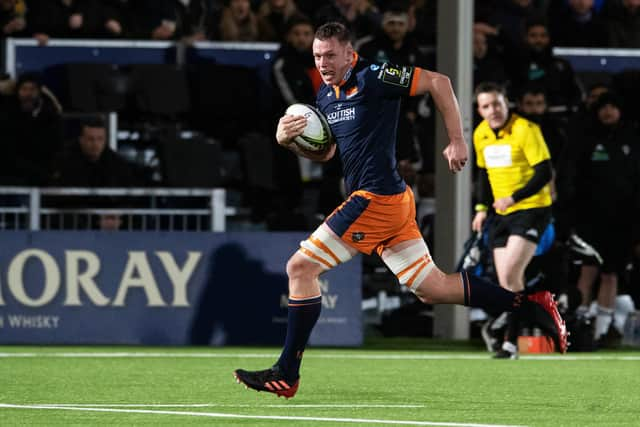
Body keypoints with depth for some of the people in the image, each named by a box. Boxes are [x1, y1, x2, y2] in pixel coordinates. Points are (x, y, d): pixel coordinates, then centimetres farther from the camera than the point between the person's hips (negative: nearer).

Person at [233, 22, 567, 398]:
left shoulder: (372, 77, -11)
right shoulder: (325, 95, 15)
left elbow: (439, 82, -10)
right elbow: (324, 152, 24)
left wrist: (457, 141, -11)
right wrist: (289, 140, 3)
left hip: (376, 198, -10)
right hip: (393, 202, 10)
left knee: (301, 267, -8)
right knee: (431, 289, 11)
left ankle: (286, 376, -5)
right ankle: (534, 304, 13)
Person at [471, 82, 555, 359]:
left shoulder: (525, 130, -14)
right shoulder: (480, 135, 7)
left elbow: (544, 172, -17)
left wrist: (514, 198, -23)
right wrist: (482, 207, 11)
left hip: (531, 209, -7)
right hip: (502, 214, 7)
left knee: (510, 274, -18)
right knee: (507, 283, 3)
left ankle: (511, 342, -12)